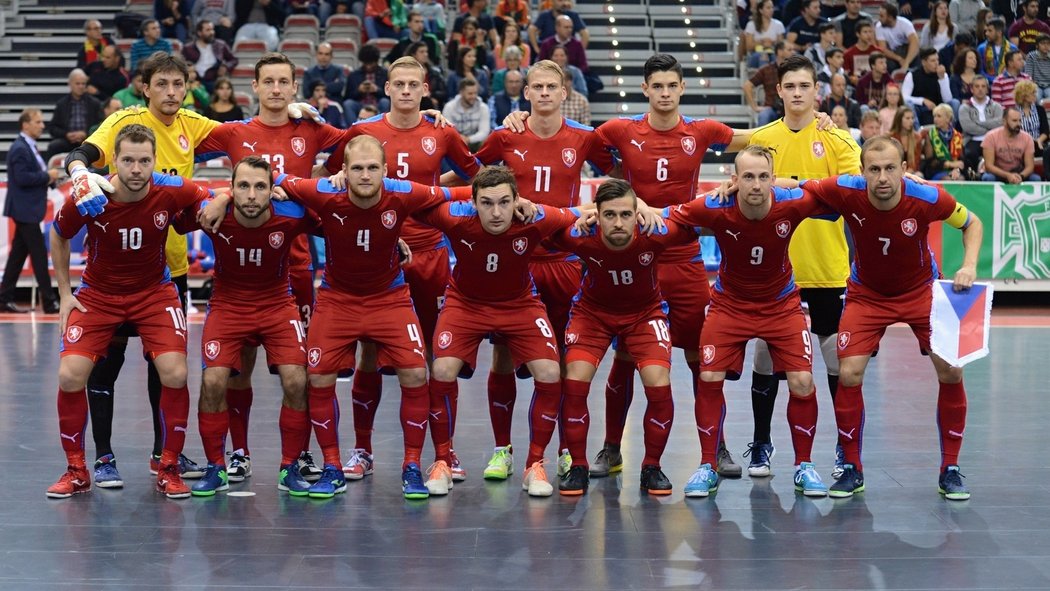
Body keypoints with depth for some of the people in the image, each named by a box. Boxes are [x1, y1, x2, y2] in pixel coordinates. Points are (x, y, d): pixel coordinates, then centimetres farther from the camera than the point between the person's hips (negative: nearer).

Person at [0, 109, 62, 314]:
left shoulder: (29, 147, 15)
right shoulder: (20, 149, -16)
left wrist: (49, 176, 5)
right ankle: (50, 302, -5)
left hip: (28, 209, 10)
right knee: (39, 254, -7)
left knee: (18, 253, 11)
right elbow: (22, 178, -23)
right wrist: (47, 176, -16)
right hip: (25, 209, -10)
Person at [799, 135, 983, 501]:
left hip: (921, 290, 0)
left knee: (950, 372, -8)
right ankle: (852, 470, 4)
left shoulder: (927, 197, -25)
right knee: (848, 374, -14)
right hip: (867, 294, 0)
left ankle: (950, 471, 8)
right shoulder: (845, 192, -26)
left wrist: (969, 266, -20)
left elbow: (971, 223, -7)